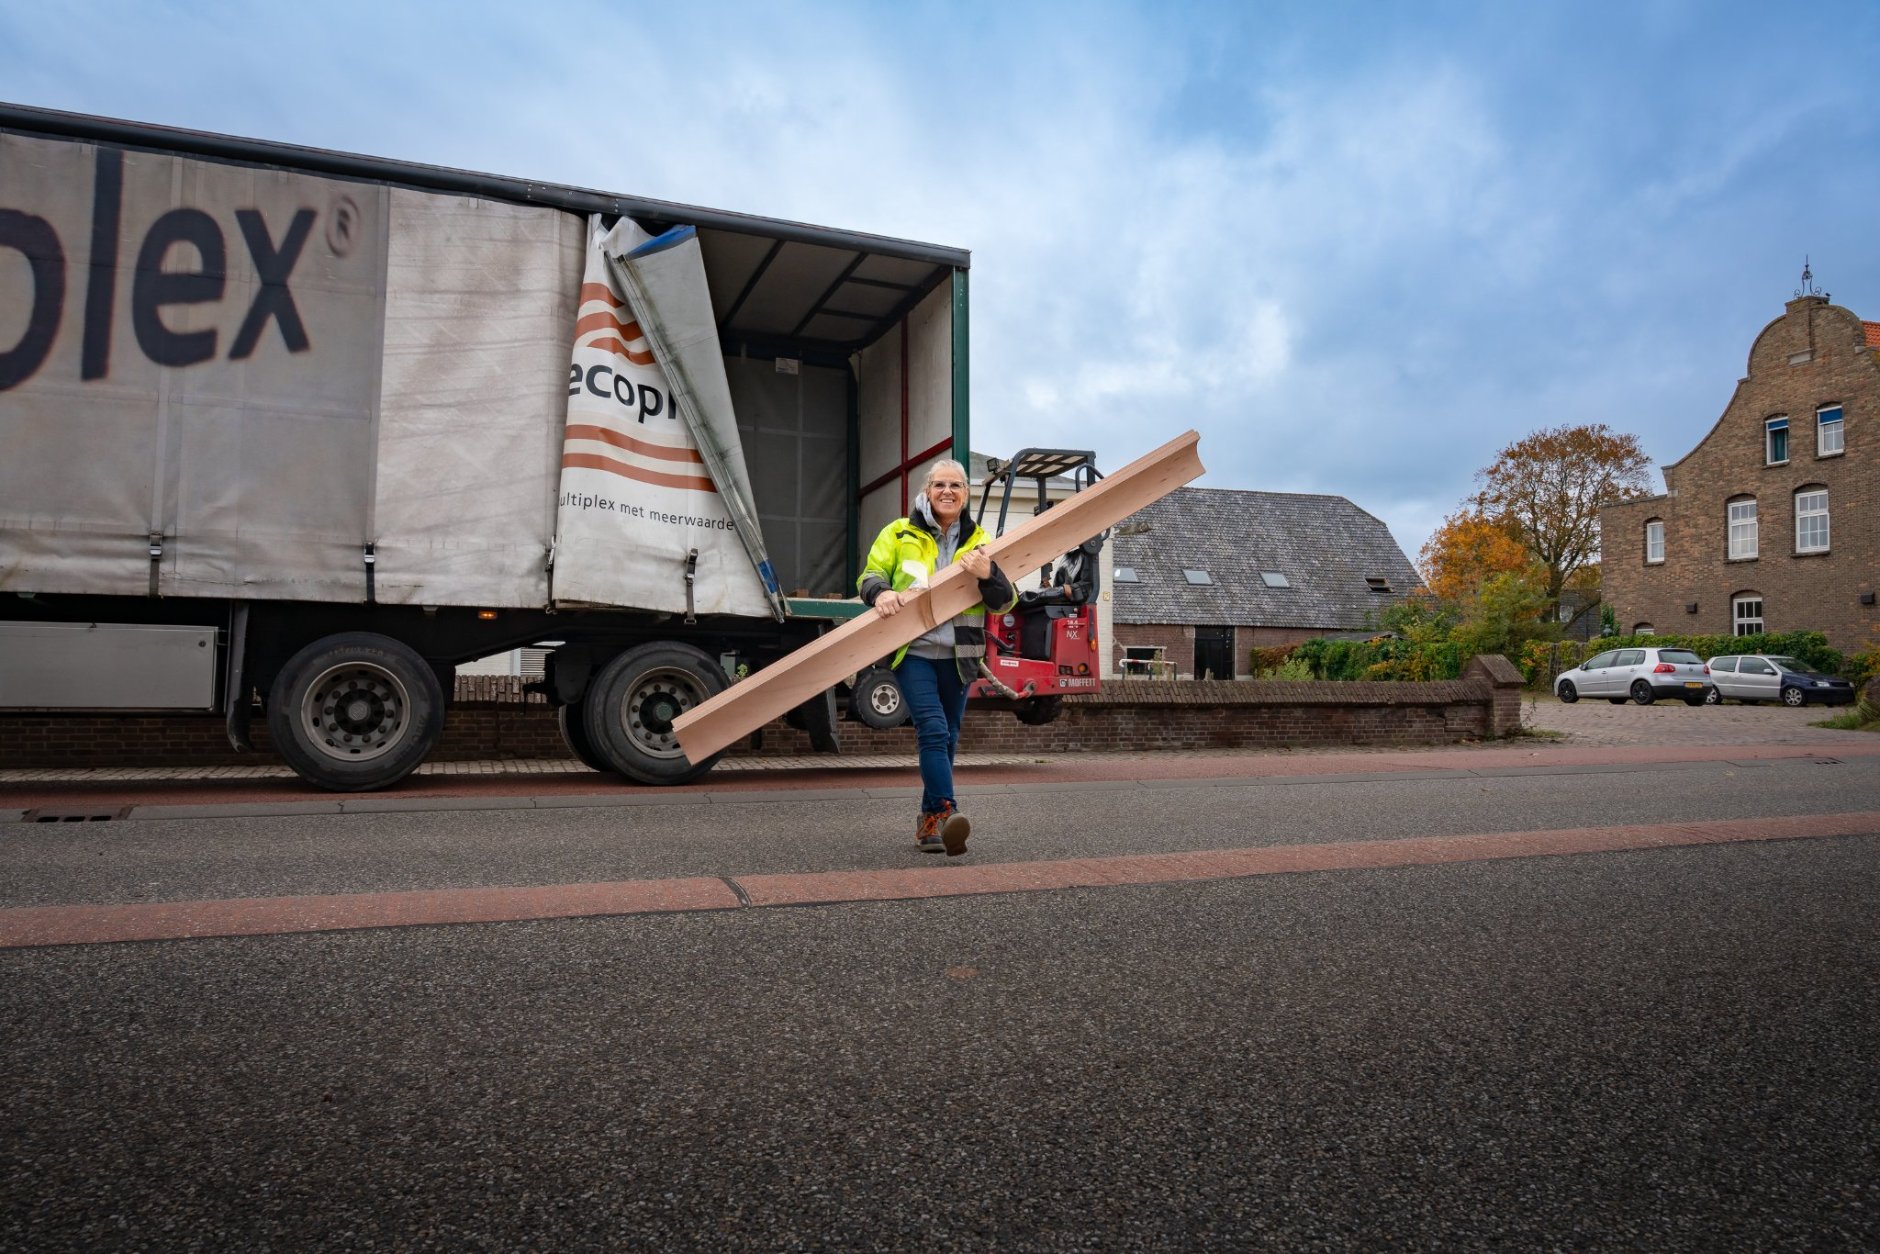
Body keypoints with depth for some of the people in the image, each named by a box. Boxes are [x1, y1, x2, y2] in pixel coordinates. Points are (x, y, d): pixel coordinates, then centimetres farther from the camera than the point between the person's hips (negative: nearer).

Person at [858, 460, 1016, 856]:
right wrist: (881, 592, -17)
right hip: (912, 652, -3)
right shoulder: (899, 533, 6)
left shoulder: (979, 541, 10)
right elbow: (870, 575, 7)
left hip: (956, 657, 3)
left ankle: (929, 821, 23)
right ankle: (946, 812, -22)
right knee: (933, 730, -19)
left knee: (947, 739, 10)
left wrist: (988, 575, -20)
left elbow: (1005, 603, 2)